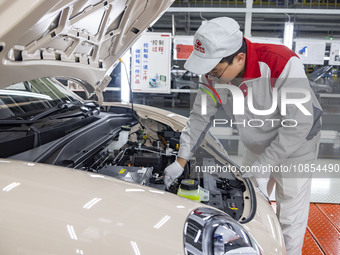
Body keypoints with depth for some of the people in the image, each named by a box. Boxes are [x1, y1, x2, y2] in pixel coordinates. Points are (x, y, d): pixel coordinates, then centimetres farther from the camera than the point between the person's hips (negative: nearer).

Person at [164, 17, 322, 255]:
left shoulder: (284, 64, -34)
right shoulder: (215, 73, -17)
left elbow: (298, 125, -30)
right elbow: (200, 116, -7)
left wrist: (261, 167, -27)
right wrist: (181, 161, -9)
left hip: (295, 150, -5)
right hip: (256, 149, 5)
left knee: (291, 217, 9)